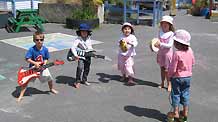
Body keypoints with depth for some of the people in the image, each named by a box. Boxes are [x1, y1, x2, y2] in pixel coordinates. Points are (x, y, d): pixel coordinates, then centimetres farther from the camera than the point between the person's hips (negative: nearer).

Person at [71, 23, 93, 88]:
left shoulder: (88, 39, 6)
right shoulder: (78, 39, -14)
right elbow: (73, 47, -22)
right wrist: (76, 55, -34)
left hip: (88, 56, 6)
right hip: (81, 56, -6)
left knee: (87, 69, 14)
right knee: (80, 68, -22)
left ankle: (84, 80, 33)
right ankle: (77, 81, -10)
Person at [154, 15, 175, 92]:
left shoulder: (171, 34, -13)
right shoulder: (160, 33, 4)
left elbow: (170, 45, -20)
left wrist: (161, 44, -27)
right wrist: (157, 44, -1)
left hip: (167, 53, -5)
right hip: (161, 53, 5)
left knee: (166, 70, -1)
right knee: (162, 68, 14)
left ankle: (169, 84, 13)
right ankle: (162, 83, 26)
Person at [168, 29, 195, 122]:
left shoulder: (177, 53, -25)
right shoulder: (190, 51, -6)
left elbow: (172, 68, -20)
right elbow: (193, 63, 7)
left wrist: (169, 75, -3)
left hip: (177, 77, -5)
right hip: (188, 76, 6)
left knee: (176, 95, 9)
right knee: (185, 94, 16)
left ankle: (176, 113, 15)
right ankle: (185, 113, 25)